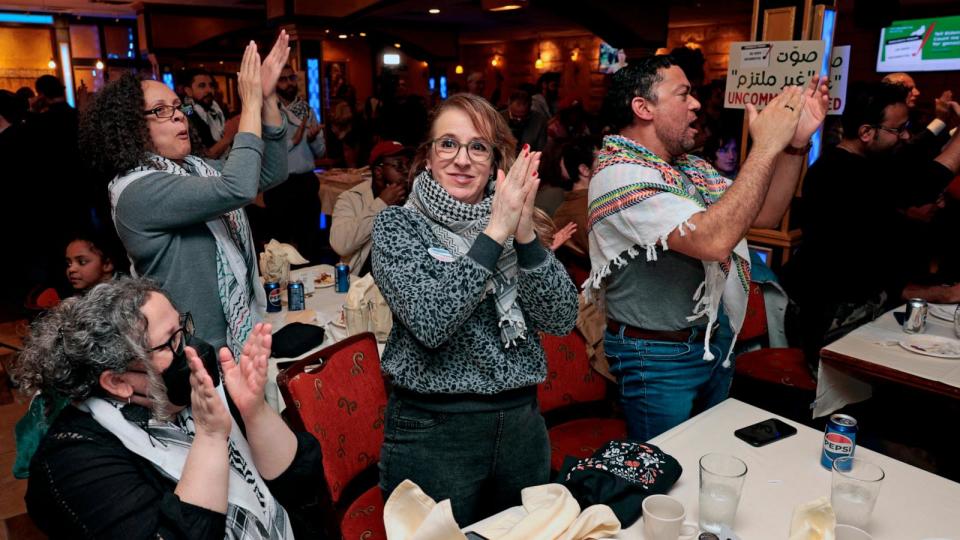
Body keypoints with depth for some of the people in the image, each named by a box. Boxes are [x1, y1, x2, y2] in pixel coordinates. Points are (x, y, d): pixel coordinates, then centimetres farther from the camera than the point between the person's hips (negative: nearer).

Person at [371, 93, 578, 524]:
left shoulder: (508, 219, 3)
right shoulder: (397, 225, -7)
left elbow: (562, 319, -8)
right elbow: (430, 323, -23)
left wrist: (524, 234, -21)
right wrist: (495, 234, -25)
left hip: (522, 424, 4)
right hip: (432, 430, -4)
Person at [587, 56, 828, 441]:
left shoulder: (691, 167, 7)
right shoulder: (620, 174, -23)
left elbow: (764, 214, 8)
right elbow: (712, 240, -34)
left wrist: (796, 143, -3)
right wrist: (766, 147, -27)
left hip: (715, 342, 9)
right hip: (659, 356, -9)